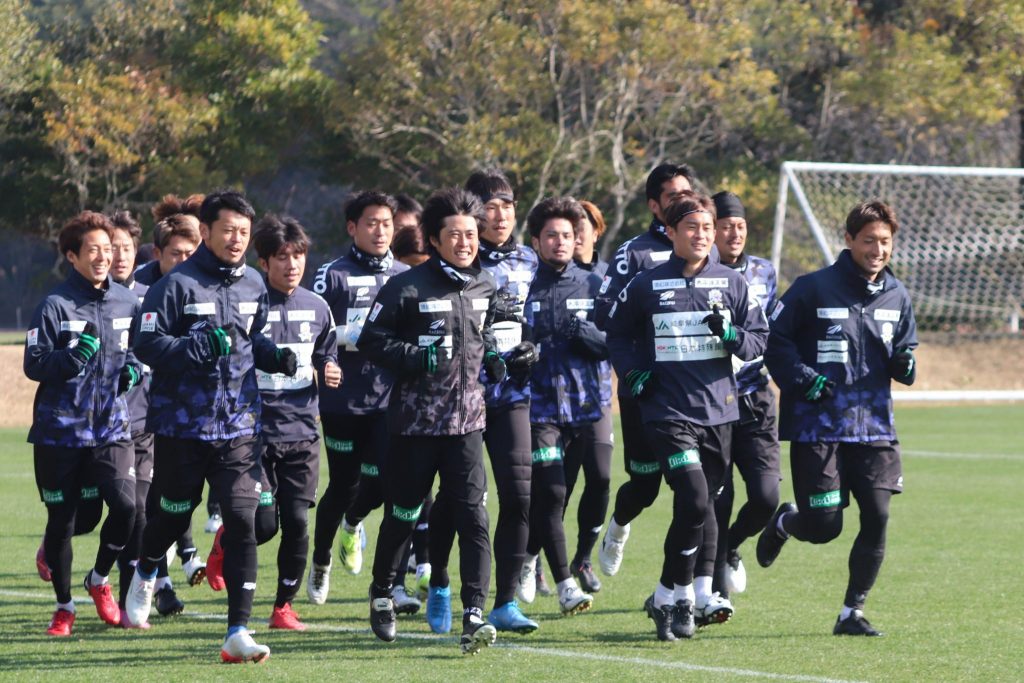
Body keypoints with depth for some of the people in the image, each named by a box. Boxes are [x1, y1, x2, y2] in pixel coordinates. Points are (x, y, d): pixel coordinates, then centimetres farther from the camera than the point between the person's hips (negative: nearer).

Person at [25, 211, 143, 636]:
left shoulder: (127, 302, 6)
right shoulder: (55, 305, -6)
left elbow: (140, 351, 21)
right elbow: (33, 364, -7)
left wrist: (134, 369, 0)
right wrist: (72, 357, -23)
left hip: (112, 427, 3)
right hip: (60, 430, -3)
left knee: (125, 505, -14)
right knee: (61, 520, 3)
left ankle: (99, 580, 12)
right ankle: (64, 606, 20)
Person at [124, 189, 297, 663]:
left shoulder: (254, 285, 7)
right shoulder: (176, 285, -10)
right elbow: (146, 344, -13)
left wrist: (275, 356, 2)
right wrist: (200, 348, -25)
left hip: (237, 426, 3)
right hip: (181, 425, -3)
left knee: (242, 521, -9)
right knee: (175, 515, 12)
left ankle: (238, 632, -10)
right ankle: (145, 575, 47)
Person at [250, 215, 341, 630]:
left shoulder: (316, 308, 8)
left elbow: (326, 355, 20)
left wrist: (329, 373, -1)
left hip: (302, 434, 4)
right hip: (254, 433, -4)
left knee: (297, 523, -1)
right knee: (263, 524, -8)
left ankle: (284, 606, 13)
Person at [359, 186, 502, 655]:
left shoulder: (485, 286, 8)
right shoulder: (407, 287, -9)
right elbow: (372, 339, -8)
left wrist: (490, 357, 5)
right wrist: (417, 358, -19)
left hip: (466, 420, 3)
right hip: (415, 420, -3)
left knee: (472, 516, -10)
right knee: (402, 514, 11)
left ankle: (474, 616, -13)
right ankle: (381, 593, 35)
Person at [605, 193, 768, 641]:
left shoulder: (732, 284, 6)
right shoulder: (646, 286, 2)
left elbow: (759, 339, 8)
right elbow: (617, 334, 15)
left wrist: (731, 335, -13)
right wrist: (632, 371, -2)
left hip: (718, 413, 3)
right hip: (668, 413, -3)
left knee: (698, 511, 8)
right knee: (694, 502, -18)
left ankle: (669, 596, 22)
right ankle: (678, 595, -4)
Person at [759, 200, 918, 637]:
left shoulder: (896, 296, 8)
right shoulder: (814, 289, -8)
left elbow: (904, 351, 18)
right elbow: (774, 339, -4)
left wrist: (905, 364, -5)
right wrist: (802, 379, -16)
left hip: (874, 426, 4)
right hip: (819, 426, -4)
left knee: (877, 518, -7)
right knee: (824, 527, -4)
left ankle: (852, 612, 8)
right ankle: (784, 521, 33)